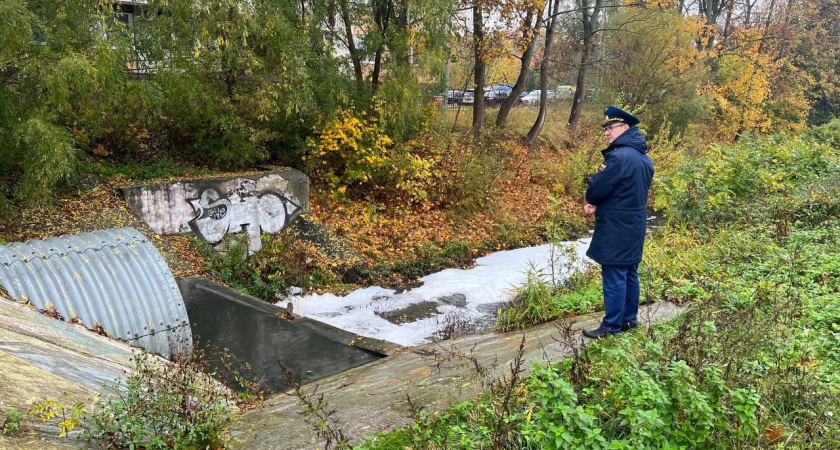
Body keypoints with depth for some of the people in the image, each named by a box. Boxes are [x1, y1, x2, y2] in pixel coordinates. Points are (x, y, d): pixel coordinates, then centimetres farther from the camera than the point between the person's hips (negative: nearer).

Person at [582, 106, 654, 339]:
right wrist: (597, 204, 3)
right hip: (634, 226, 9)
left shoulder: (620, 156, -22)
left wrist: (592, 200, 5)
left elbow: (597, 189, -19)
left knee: (614, 277, -2)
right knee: (630, 274, 16)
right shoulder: (643, 157, 10)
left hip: (616, 230, -9)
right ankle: (629, 319, 27)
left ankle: (612, 326, 6)